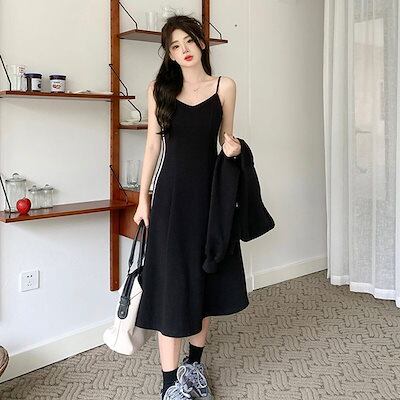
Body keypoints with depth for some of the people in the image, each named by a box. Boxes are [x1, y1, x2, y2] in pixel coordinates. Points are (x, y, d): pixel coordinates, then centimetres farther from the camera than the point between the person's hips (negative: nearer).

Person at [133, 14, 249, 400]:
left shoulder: (224, 87, 4)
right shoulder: (159, 90, 3)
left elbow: (226, 138, 12)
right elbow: (153, 145, 5)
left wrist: (231, 145, -12)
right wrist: (143, 198, 2)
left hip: (210, 190, 2)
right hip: (172, 193, -1)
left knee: (206, 278, 9)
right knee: (172, 281, -3)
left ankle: (194, 364, 27)